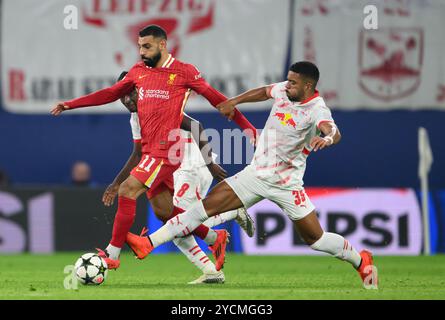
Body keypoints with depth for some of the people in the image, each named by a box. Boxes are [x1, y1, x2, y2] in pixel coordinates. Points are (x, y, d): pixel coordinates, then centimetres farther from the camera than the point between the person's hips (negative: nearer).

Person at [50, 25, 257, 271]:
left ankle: (112, 254, -12)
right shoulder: (138, 71, 14)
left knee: (127, 191, -17)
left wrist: (247, 127, 1)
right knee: (165, 210, 10)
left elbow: (215, 98, 1)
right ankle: (215, 239, 26)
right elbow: (111, 94, 22)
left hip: (166, 148, -7)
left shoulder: (184, 72, -3)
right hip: (149, 149, 7)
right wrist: (70, 104, 18)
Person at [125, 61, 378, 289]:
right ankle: (149, 244, -9)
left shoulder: (317, 110, -19)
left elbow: (335, 132, -39)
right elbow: (264, 92, 24)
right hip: (255, 174, 5)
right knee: (207, 206, -5)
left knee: (315, 238, -2)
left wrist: (326, 138, -61)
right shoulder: (284, 90, 1)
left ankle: (360, 260, 26)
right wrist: (234, 102, 24)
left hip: (286, 184, -5)